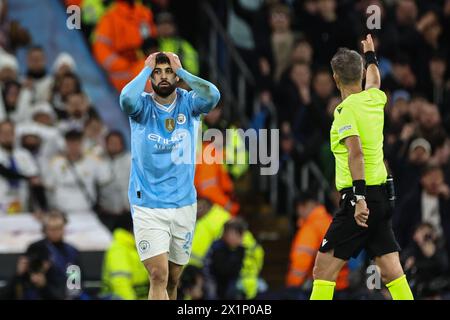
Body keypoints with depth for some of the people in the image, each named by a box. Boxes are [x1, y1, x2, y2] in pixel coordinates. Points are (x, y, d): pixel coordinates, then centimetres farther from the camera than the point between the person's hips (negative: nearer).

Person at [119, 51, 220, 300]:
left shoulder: (189, 103, 2)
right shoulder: (142, 106, -3)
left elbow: (212, 96, -20)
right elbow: (127, 99, -27)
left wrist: (181, 71, -11)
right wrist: (146, 70, -12)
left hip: (184, 204, 3)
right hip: (148, 206, -3)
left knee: (172, 280, 13)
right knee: (158, 276, -17)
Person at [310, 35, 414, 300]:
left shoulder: (346, 110, -11)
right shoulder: (375, 99, 10)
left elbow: (355, 152, -25)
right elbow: (374, 81, 35)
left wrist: (360, 198, -30)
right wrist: (370, 55, 54)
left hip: (360, 200, -8)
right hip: (382, 196, 8)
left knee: (324, 269, -5)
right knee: (391, 272, 3)